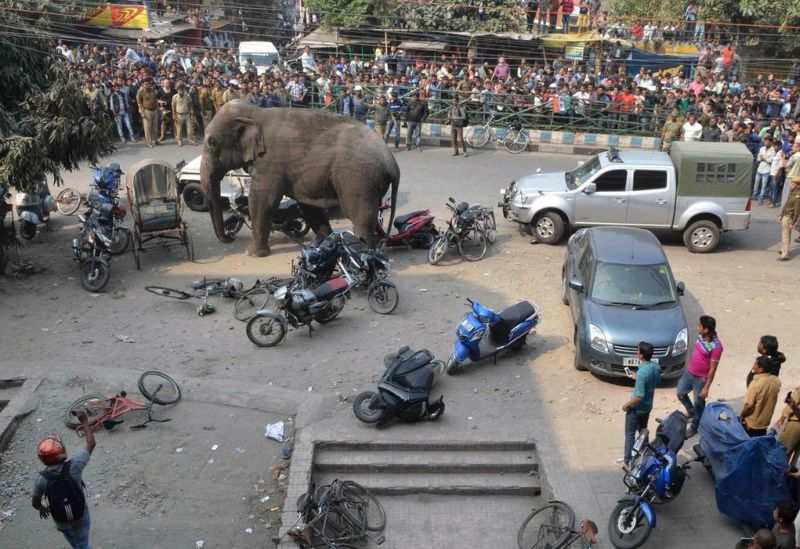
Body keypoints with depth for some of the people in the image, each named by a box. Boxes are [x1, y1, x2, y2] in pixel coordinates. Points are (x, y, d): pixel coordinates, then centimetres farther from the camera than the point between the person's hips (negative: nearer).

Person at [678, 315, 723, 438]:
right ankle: (691, 412, 49)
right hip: (689, 372, 7)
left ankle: (693, 427, 32)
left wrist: (706, 388, -18)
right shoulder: (700, 336, -7)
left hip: (701, 378, -7)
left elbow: (712, 369, -22)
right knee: (680, 393, 23)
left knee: (698, 404, 12)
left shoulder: (716, 346, -29)